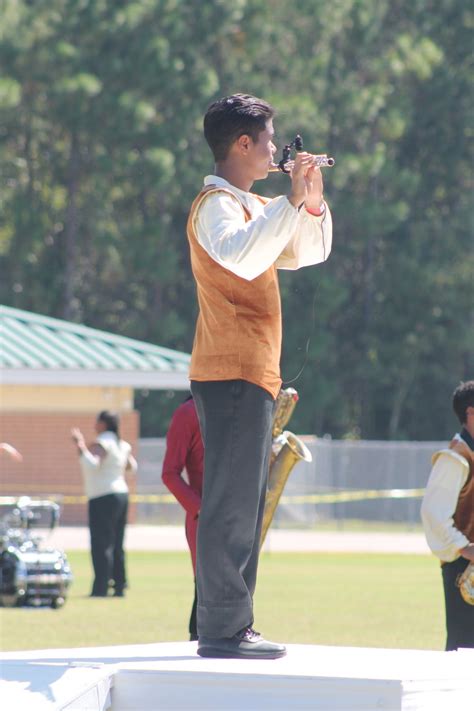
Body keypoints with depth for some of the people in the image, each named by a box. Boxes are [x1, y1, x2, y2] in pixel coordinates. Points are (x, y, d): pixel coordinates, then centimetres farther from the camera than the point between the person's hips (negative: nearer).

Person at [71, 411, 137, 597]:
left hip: (103, 499, -9)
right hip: (121, 494, 9)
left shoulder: (101, 444, -14)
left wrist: (81, 447, -26)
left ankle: (101, 588, -14)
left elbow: (92, 465, -30)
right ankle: (119, 586, 13)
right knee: (117, 546, 13)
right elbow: (132, 466, 24)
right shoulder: (122, 445, 12)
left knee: (101, 545, -10)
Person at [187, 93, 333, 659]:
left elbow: (308, 253, 24)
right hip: (232, 373, -10)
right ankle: (221, 629, -14)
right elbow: (241, 255, -28)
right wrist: (290, 201, -26)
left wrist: (311, 205, 8)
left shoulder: (251, 207, 22)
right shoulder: (216, 204, -9)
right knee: (230, 503, -12)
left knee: (243, 506, 11)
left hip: (251, 377, 10)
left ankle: (233, 628, 14)